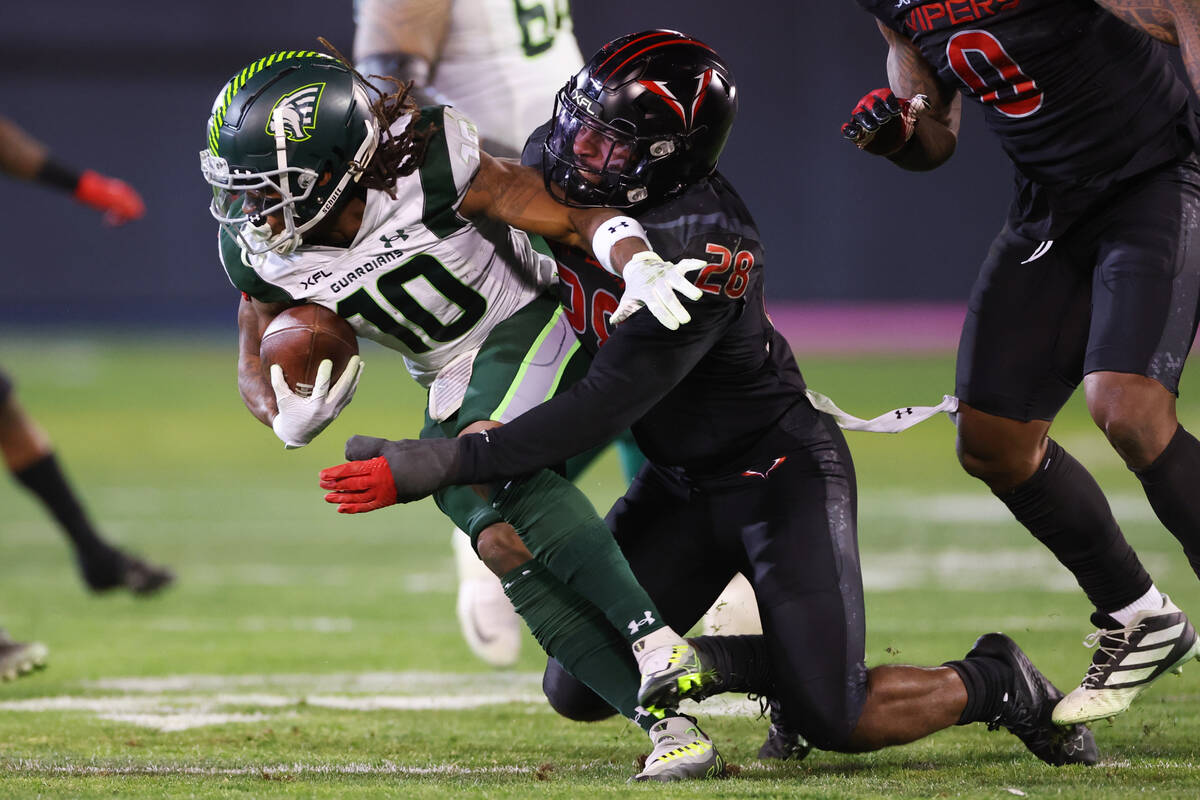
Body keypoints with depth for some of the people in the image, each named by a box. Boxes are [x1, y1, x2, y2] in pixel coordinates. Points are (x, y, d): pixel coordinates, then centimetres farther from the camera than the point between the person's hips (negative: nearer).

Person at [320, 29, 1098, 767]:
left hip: (780, 472, -7)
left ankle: (995, 683, 16)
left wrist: (440, 466, -36)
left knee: (833, 721, -13)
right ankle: (786, 667, 19)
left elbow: (602, 408, -34)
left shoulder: (706, 252, -32)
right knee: (578, 690, 1)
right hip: (681, 482, 7)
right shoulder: (551, 169, -11)